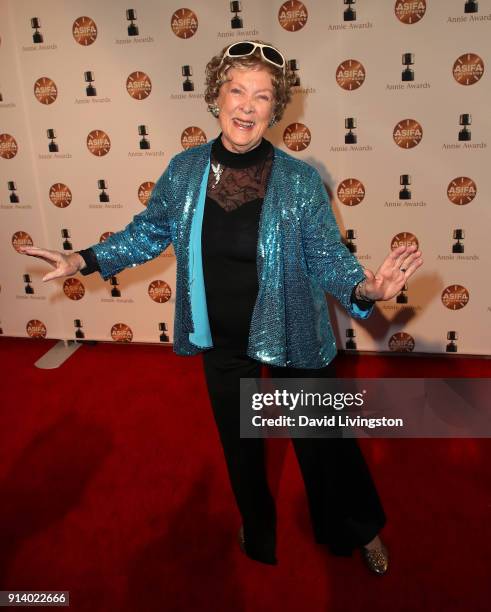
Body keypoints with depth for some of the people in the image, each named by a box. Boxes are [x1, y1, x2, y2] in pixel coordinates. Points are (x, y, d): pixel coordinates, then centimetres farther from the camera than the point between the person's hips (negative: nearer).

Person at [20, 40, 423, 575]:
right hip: (222, 340, 3)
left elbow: (326, 257, -13)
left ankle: (361, 530, 47)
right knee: (238, 440, 23)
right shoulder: (184, 170, -8)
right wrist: (84, 260, 1)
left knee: (321, 440, 14)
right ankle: (257, 529, 54)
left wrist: (362, 288, -34)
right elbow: (149, 232, 6)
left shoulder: (300, 180, -16)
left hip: (293, 336, -2)